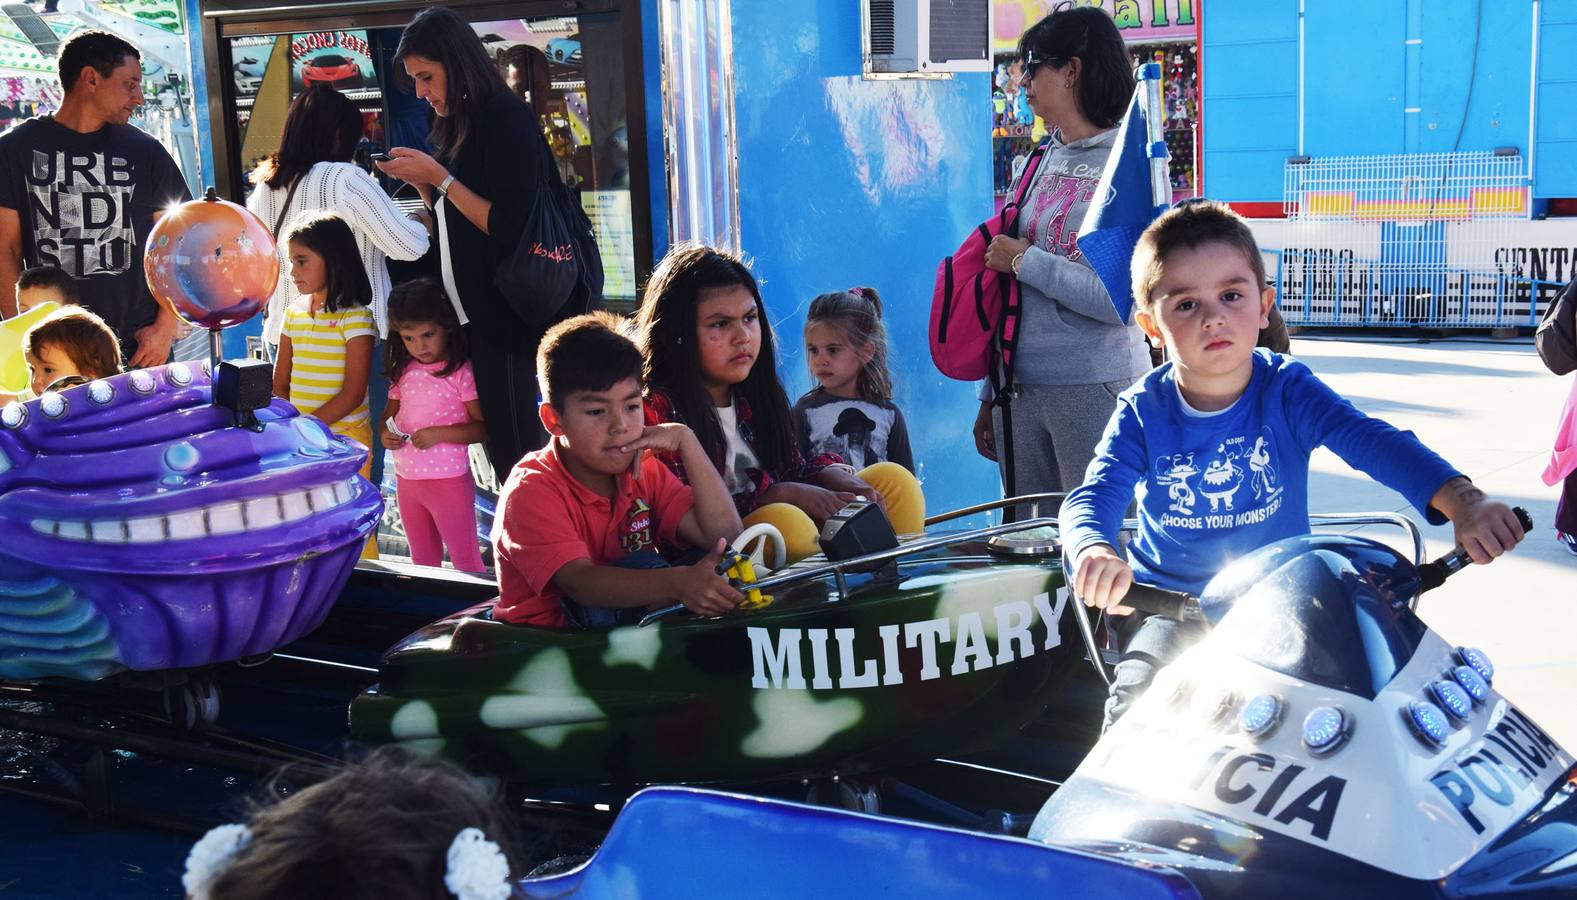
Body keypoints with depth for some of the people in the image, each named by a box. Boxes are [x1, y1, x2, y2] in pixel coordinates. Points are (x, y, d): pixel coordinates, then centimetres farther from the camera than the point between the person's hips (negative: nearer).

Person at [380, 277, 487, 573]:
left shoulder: (461, 372, -13)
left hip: (447, 479, -7)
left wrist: (439, 434, -26)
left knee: (465, 559, 2)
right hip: (405, 479, 7)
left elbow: (483, 426, -14)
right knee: (422, 560, 19)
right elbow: (390, 414, 17)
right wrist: (384, 433, -6)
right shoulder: (403, 372, 5)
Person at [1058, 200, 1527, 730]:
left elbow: (1371, 441, -23)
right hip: (1170, 606, -1)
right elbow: (1094, 495, -21)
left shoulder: (1286, 390, -9)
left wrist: (1461, 501, -41)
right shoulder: (1141, 413, -9)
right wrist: (1095, 551, -48)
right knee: (1137, 711, -21)